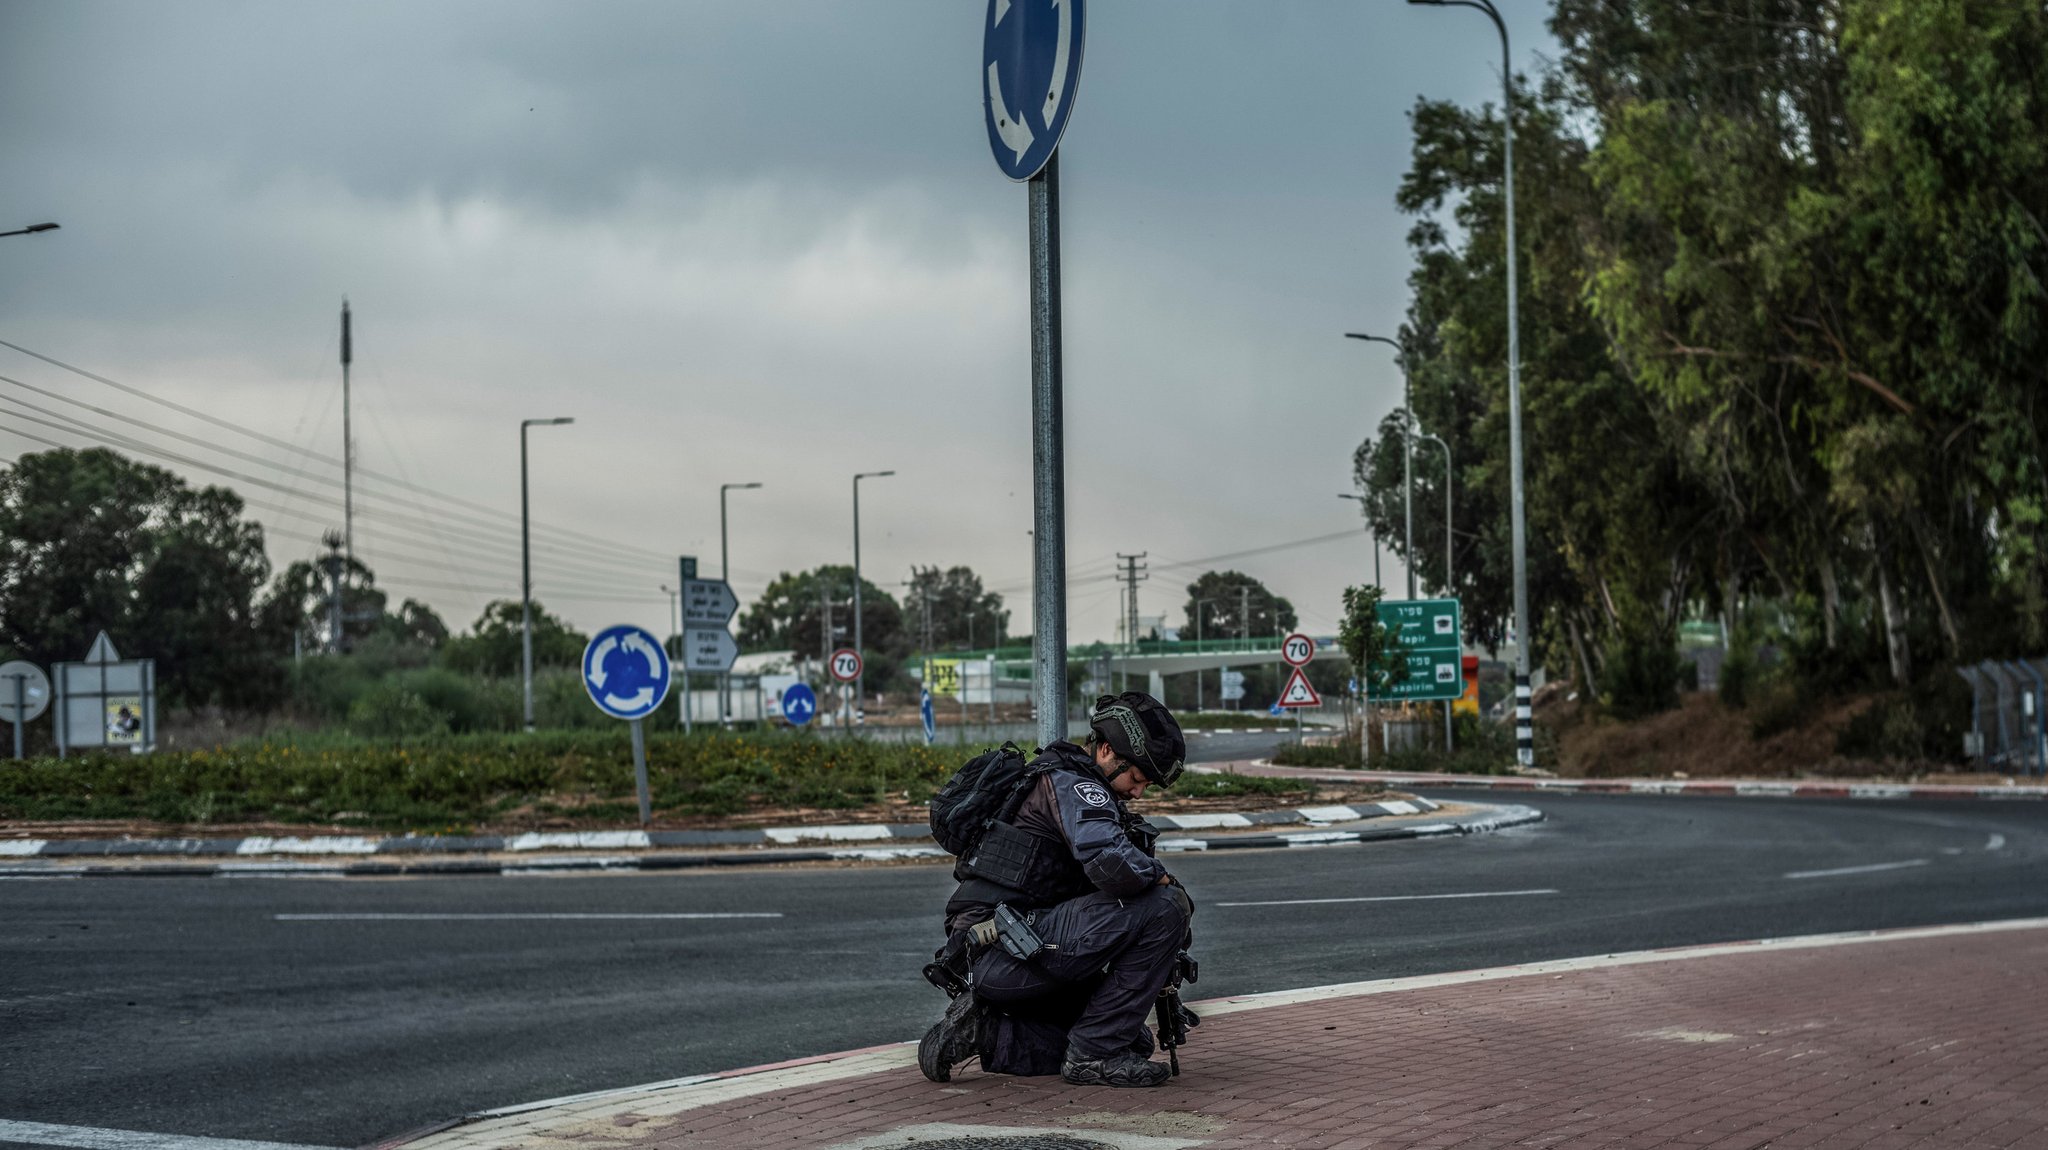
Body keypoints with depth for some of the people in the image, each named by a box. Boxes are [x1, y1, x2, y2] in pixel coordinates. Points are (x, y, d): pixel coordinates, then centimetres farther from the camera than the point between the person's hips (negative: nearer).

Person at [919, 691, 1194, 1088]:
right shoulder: (1072, 784, -9)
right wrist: (1161, 877, -7)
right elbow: (1110, 864, -28)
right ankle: (1095, 1054, -9)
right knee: (1163, 906, -16)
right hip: (1012, 947, -11)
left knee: (1136, 1042, 16)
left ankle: (985, 1032, 8)